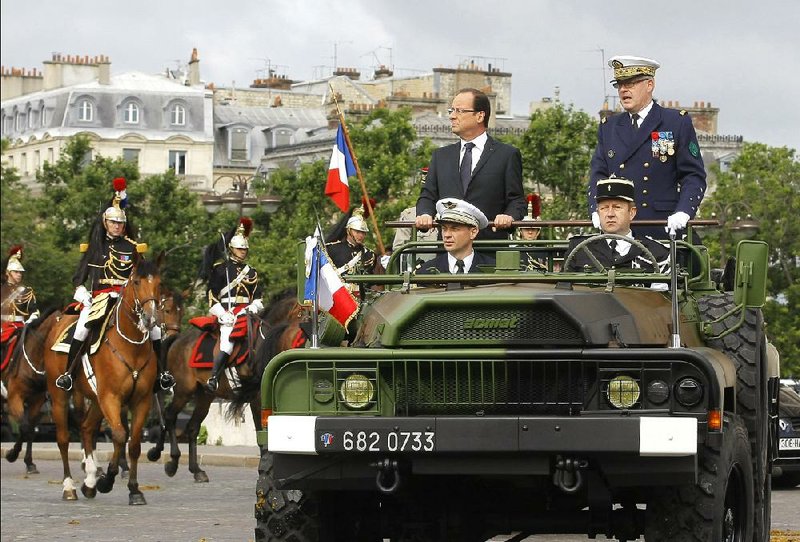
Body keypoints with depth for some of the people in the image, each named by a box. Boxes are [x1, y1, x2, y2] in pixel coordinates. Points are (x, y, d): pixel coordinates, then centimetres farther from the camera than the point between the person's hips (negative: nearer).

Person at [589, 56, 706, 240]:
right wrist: (597, 211, -7)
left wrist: (683, 213, -16)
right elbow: (598, 174, 12)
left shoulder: (678, 123, 5)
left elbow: (694, 176, 0)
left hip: (665, 232, -3)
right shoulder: (608, 127, 17)